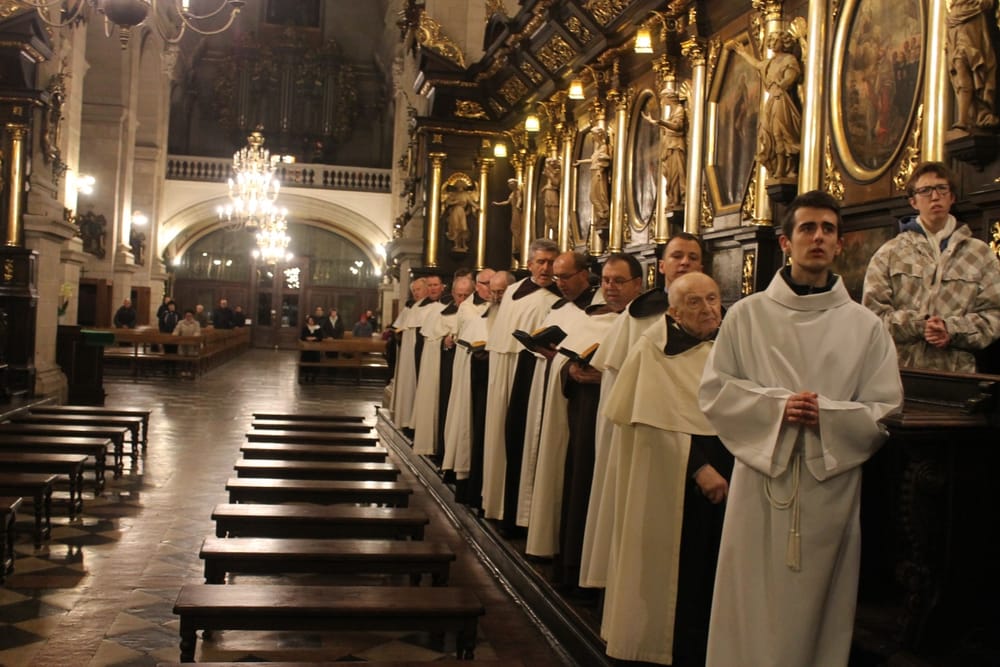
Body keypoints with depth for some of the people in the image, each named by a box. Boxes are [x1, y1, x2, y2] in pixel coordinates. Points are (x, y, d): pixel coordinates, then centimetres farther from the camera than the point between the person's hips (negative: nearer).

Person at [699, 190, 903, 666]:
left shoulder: (864, 325, 5)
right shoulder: (746, 315, 4)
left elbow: (885, 413, 2)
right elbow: (713, 391, 1)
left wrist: (824, 413, -14)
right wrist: (776, 406, -13)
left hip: (831, 484, 1)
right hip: (761, 477, 0)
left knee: (818, 609, 9)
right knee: (752, 611, 4)